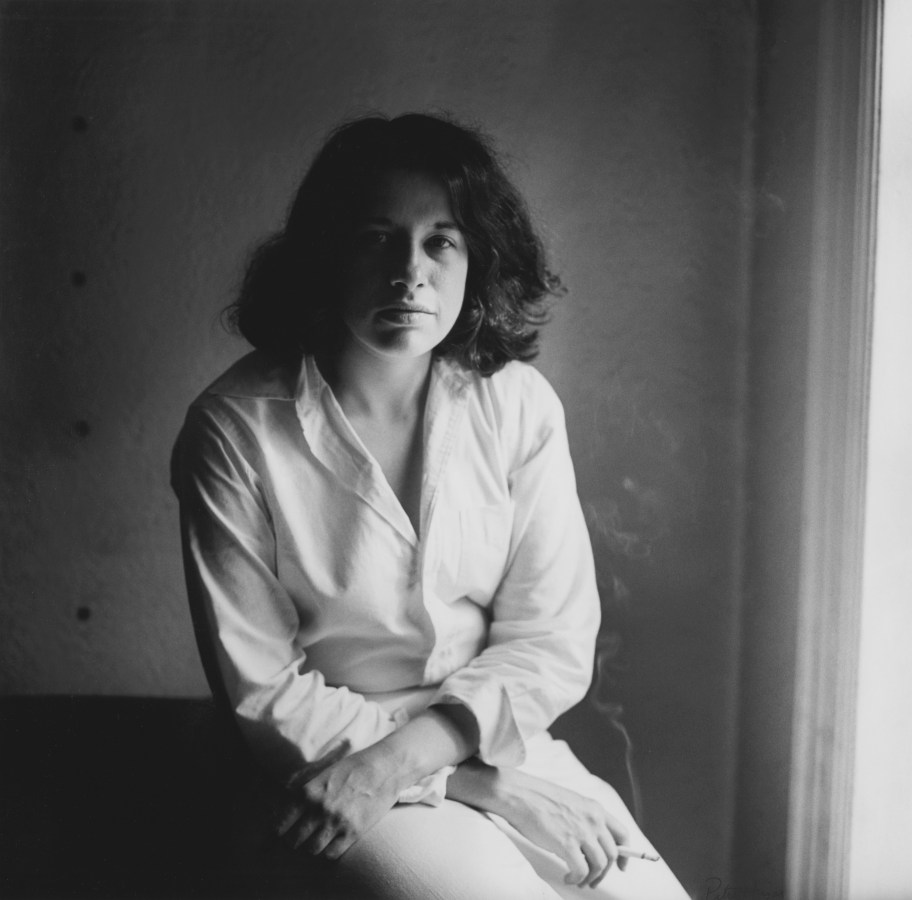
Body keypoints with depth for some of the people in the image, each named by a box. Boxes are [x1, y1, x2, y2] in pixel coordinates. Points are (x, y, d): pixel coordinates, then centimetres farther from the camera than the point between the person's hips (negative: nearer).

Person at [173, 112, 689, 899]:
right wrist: (480, 779, -15)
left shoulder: (518, 405, -5)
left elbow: (553, 643, -3)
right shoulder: (235, 430, -12)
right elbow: (265, 694, -11)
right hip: (329, 779, -3)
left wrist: (400, 758, -18)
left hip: (498, 739, 4)